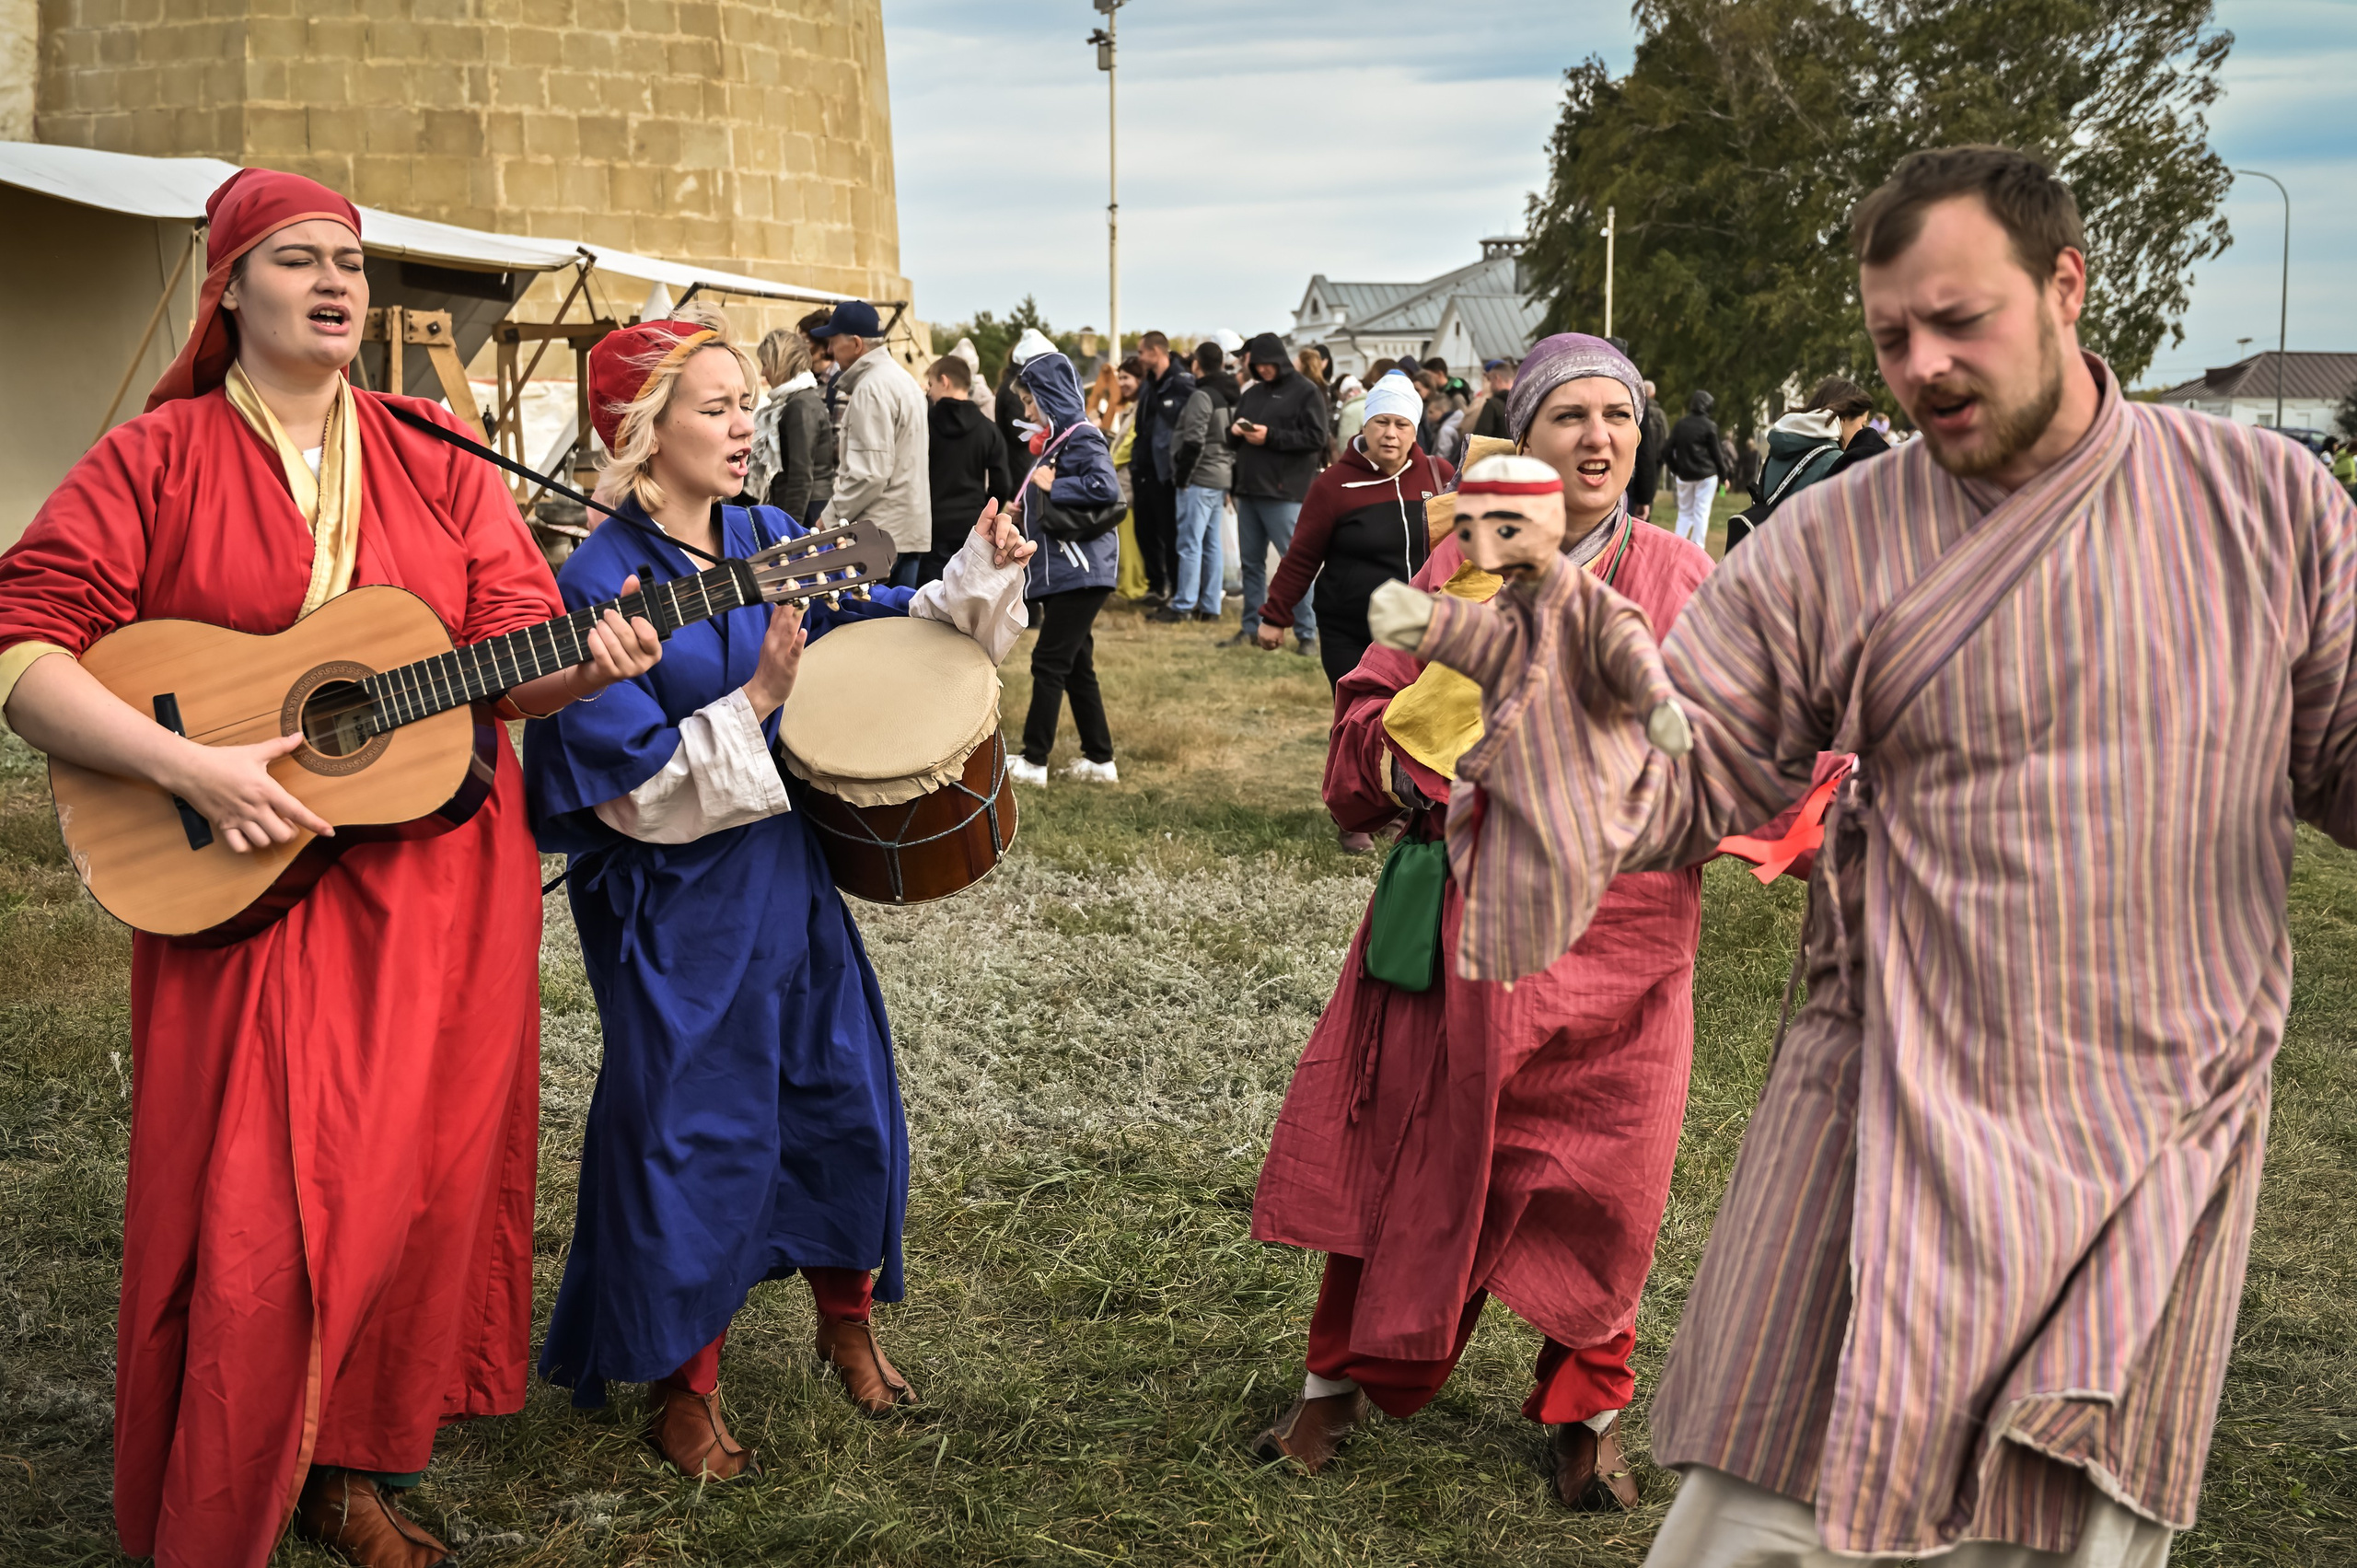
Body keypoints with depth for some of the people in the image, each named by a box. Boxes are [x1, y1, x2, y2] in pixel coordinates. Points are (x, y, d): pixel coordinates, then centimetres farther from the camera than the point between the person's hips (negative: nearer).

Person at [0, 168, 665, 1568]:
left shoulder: (436, 465, 8)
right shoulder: (154, 460, -1)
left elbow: (512, 657, 3)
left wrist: (586, 664, -20)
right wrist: (190, 765, -21)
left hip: (437, 890, 3)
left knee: (416, 1183, 7)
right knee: (247, 1213, -3)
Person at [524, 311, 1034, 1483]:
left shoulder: (767, 540, 1)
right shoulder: (597, 585, -17)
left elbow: (874, 621, 14)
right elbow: (634, 785, -20)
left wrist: (977, 578, -4)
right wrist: (758, 698, -27)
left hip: (786, 872, 7)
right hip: (677, 909, -6)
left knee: (846, 1099, 14)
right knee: (694, 1133, 4)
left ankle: (847, 1320, 38)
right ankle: (681, 1388, 24)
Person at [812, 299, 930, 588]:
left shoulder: (871, 388, -14)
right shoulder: (901, 378, 18)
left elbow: (869, 473, -20)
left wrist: (829, 519, -12)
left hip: (879, 533, -10)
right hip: (911, 529, 10)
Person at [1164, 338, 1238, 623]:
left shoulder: (1202, 396, -14)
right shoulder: (1233, 396, 12)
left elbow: (1194, 442, -18)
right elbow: (1236, 438, 15)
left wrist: (1182, 477, -10)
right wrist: (1232, 479, 16)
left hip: (1200, 479, -8)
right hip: (1223, 477, 8)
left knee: (1190, 543, -5)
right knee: (1212, 544, 11)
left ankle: (1183, 605, -5)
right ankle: (1210, 606, 13)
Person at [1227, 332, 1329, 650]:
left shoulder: (1304, 392, -3)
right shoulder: (1252, 393, 17)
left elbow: (1316, 438, -12)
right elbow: (1232, 430, 23)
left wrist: (1270, 436, -17)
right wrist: (1235, 430, -2)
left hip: (1284, 493, -7)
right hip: (1248, 490, 7)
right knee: (1252, 562, 12)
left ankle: (1307, 632, -2)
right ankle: (1251, 626, 20)